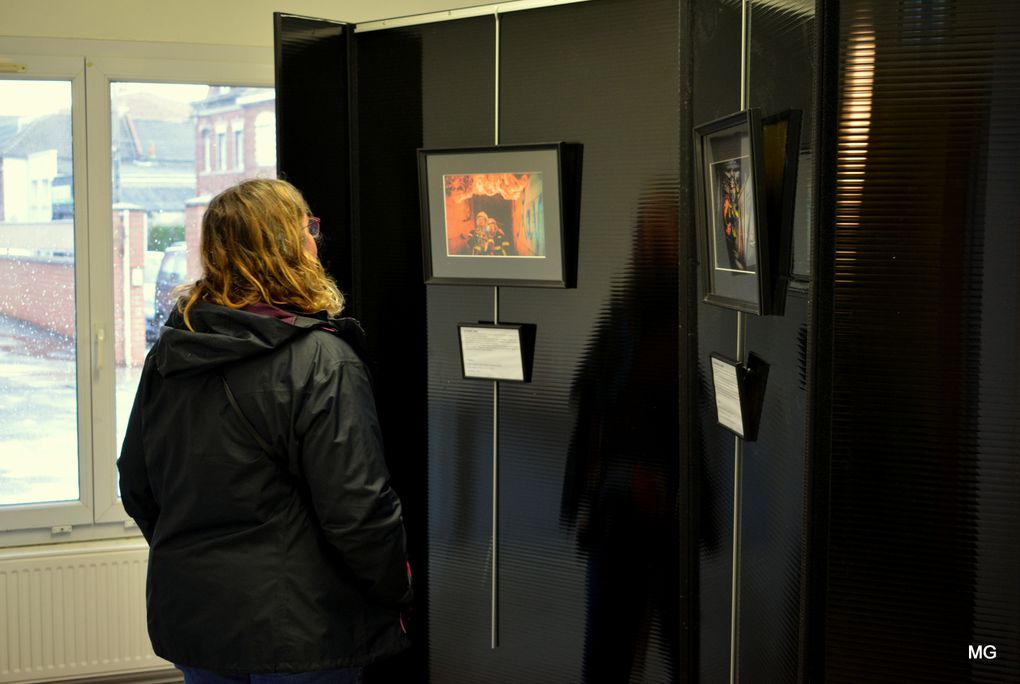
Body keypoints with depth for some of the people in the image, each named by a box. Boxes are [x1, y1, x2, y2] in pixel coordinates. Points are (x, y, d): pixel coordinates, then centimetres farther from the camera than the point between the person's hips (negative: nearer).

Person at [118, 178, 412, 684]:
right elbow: (357, 509, -20)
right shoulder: (321, 362, -18)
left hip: (187, 614, 7)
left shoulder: (167, 353, 2)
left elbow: (136, 487, 11)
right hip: (295, 634, -6)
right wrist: (396, 595, -4)